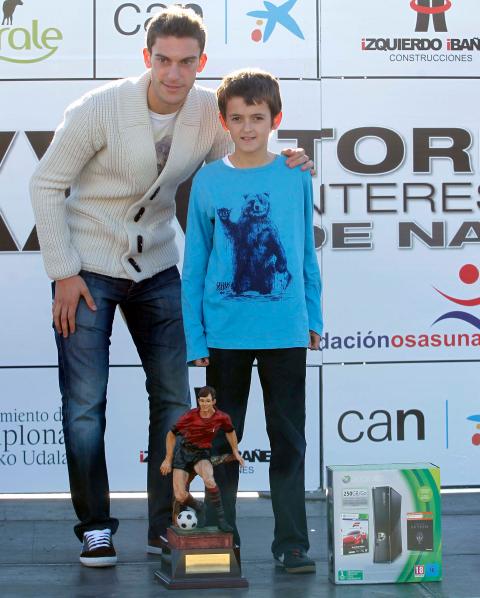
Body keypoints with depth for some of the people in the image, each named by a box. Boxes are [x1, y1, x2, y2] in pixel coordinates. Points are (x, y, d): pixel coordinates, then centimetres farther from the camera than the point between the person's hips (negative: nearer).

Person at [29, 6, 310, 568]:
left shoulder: (211, 113, -8)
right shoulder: (100, 108, -18)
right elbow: (47, 184, -10)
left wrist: (284, 165, -18)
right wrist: (63, 272, -12)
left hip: (156, 269, 4)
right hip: (88, 268, -4)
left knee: (174, 400, 5)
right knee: (85, 405, -4)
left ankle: (164, 527, 17)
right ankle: (94, 527, 12)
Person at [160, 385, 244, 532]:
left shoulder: (222, 418, -10)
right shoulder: (190, 416, -15)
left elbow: (230, 431, 15)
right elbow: (171, 435, -3)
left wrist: (235, 451, 18)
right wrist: (168, 460, -2)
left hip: (201, 454, 0)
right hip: (183, 452, 0)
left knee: (209, 480, -35)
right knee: (180, 497, -14)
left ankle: (220, 518, -21)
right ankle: (198, 507, 21)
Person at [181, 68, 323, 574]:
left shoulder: (296, 176, 2)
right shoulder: (208, 181, 1)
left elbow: (306, 253, 10)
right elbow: (194, 266, 3)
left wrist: (314, 318, 9)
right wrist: (195, 337, -1)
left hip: (286, 332, 0)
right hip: (226, 334, 0)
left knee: (288, 440, 6)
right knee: (222, 440, 10)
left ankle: (291, 542, 13)